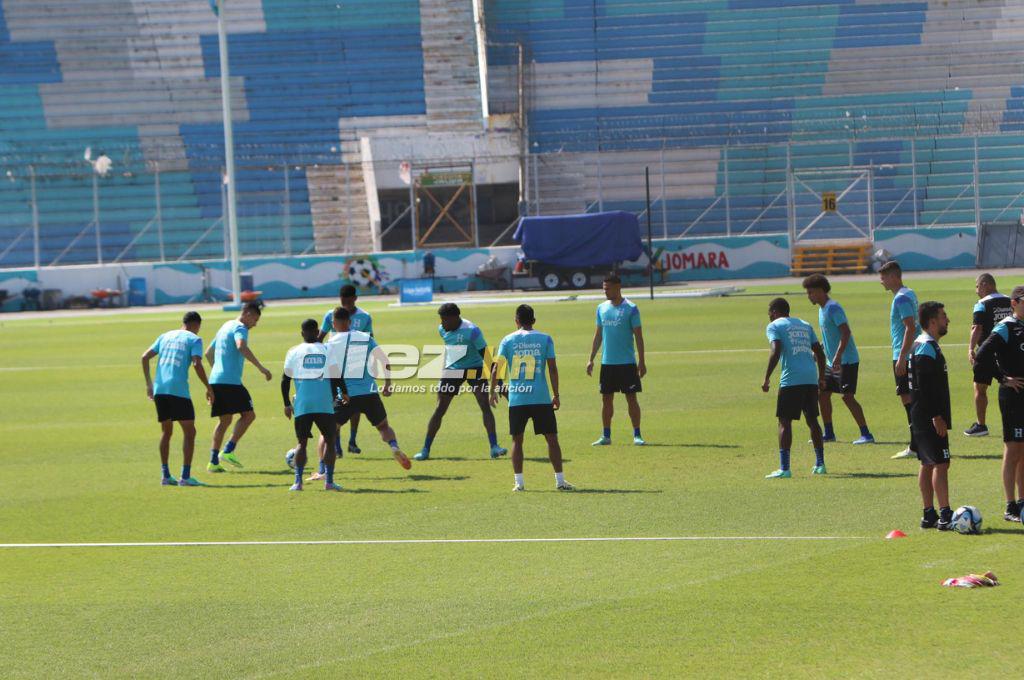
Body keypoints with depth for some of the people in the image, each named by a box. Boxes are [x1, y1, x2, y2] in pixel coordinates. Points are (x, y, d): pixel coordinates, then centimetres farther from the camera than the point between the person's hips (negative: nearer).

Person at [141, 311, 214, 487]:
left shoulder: (165, 336, 20)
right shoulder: (194, 339, 3)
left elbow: (145, 357, 15)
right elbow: (197, 364, -11)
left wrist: (149, 384, 21)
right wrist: (209, 388, -4)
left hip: (159, 390, 5)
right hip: (179, 390, -5)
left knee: (166, 432, 17)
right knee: (189, 432, 2)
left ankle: (166, 476, 13)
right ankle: (185, 476, -6)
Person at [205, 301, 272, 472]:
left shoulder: (225, 326, 22)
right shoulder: (240, 328, -6)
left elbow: (209, 353, 30)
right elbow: (241, 347, -28)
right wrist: (260, 368, -29)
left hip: (215, 381, 9)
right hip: (230, 381, -9)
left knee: (224, 420, 12)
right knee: (248, 414, -2)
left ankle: (214, 461, 5)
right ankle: (228, 451, -11)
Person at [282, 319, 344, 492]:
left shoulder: (294, 352, 5)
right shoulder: (328, 351, 4)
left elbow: (285, 380, 7)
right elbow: (336, 378, 6)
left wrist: (287, 404, 17)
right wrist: (344, 393, 23)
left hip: (302, 405, 0)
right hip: (324, 404, 0)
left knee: (301, 442, 9)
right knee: (330, 440, 12)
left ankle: (298, 481, -3)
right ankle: (329, 481, 4)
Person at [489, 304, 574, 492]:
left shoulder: (508, 340, 3)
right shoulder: (545, 339, 3)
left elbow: (496, 368, 0)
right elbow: (552, 368, -1)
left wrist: (493, 392, 10)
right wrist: (556, 395, 4)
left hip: (516, 399, 0)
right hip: (541, 398, 0)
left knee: (517, 440, 9)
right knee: (552, 438, 6)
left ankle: (519, 482, 2)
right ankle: (560, 481, 3)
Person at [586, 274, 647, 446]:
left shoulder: (630, 309, -7)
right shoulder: (602, 308, 8)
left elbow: (638, 336, -6)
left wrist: (641, 361, -10)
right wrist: (591, 359, 11)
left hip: (627, 362, -5)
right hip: (607, 362, 5)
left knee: (631, 398, -3)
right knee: (606, 399, 6)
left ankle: (637, 435, 2)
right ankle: (606, 436, 12)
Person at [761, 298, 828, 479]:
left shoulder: (774, 326, 4)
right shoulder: (805, 325, 22)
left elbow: (776, 352, -12)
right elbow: (819, 353, 18)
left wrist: (767, 379, -9)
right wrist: (821, 378, 25)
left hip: (791, 380, -6)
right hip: (811, 379, 6)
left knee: (785, 421, -2)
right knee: (812, 420, 16)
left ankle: (784, 468, -9)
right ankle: (820, 464, 18)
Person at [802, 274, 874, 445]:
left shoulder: (833, 308, -16)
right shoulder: (822, 309, 14)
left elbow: (846, 333, -24)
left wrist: (838, 357, -29)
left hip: (846, 361, -10)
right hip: (832, 362, 10)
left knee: (847, 396, -13)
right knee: (823, 394, 10)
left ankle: (866, 434, -11)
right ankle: (829, 434, 18)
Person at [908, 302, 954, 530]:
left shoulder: (920, 345, 16)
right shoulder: (927, 348, -16)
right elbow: (925, 387, -22)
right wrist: (936, 417, -23)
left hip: (921, 417, 11)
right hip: (930, 417, -11)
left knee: (928, 464, 12)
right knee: (940, 463, -12)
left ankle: (929, 515, 15)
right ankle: (945, 515, -16)